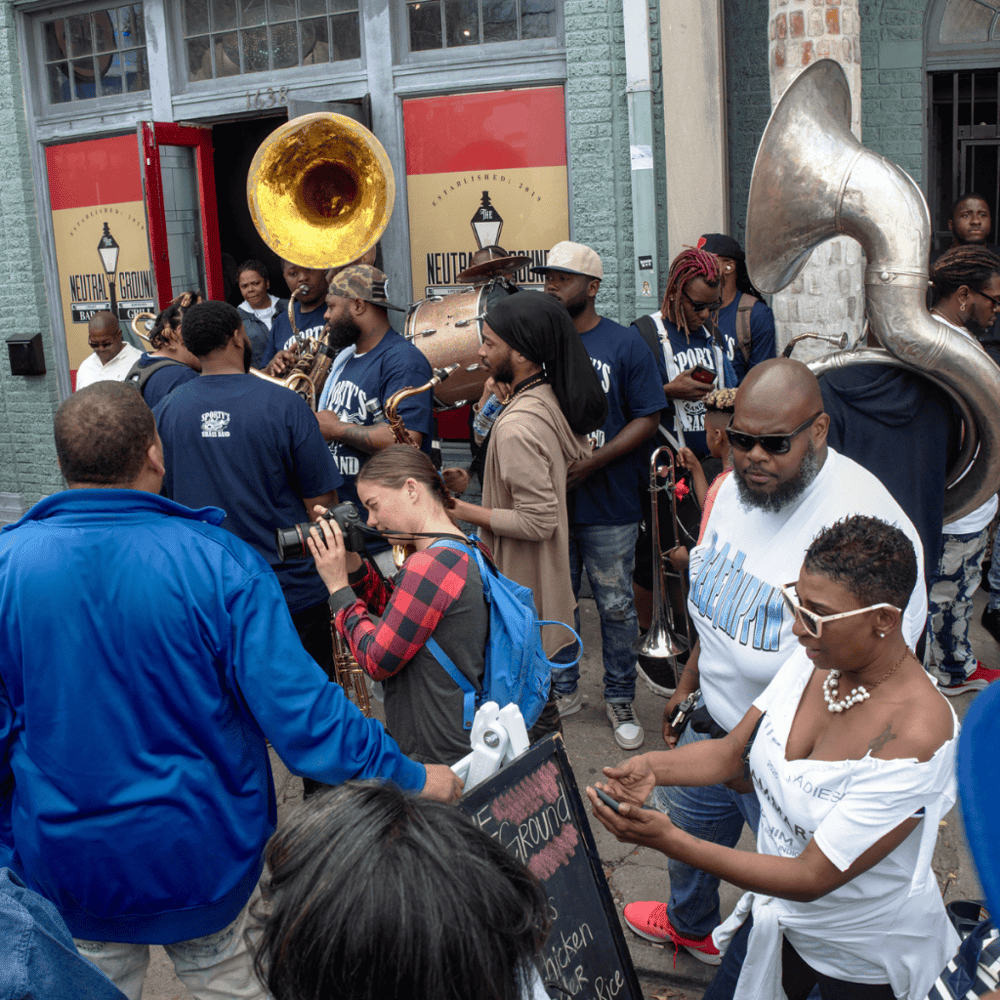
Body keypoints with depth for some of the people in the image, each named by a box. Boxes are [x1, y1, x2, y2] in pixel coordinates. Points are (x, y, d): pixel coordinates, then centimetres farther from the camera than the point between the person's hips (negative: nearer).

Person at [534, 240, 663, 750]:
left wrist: (592, 462, -18)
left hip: (608, 504, -3)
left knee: (616, 606, 7)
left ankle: (620, 700, 24)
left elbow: (647, 417, -7)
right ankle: (563, 691, 32)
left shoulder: (624, 343, -4)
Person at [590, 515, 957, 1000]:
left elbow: (813, 878, -31)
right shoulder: (812, 661, -12)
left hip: (864, 956, -5)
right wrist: (655, 767, -23)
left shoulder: (916, 737, -33)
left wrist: (670, 840, -37)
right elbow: (732, 751, -3)